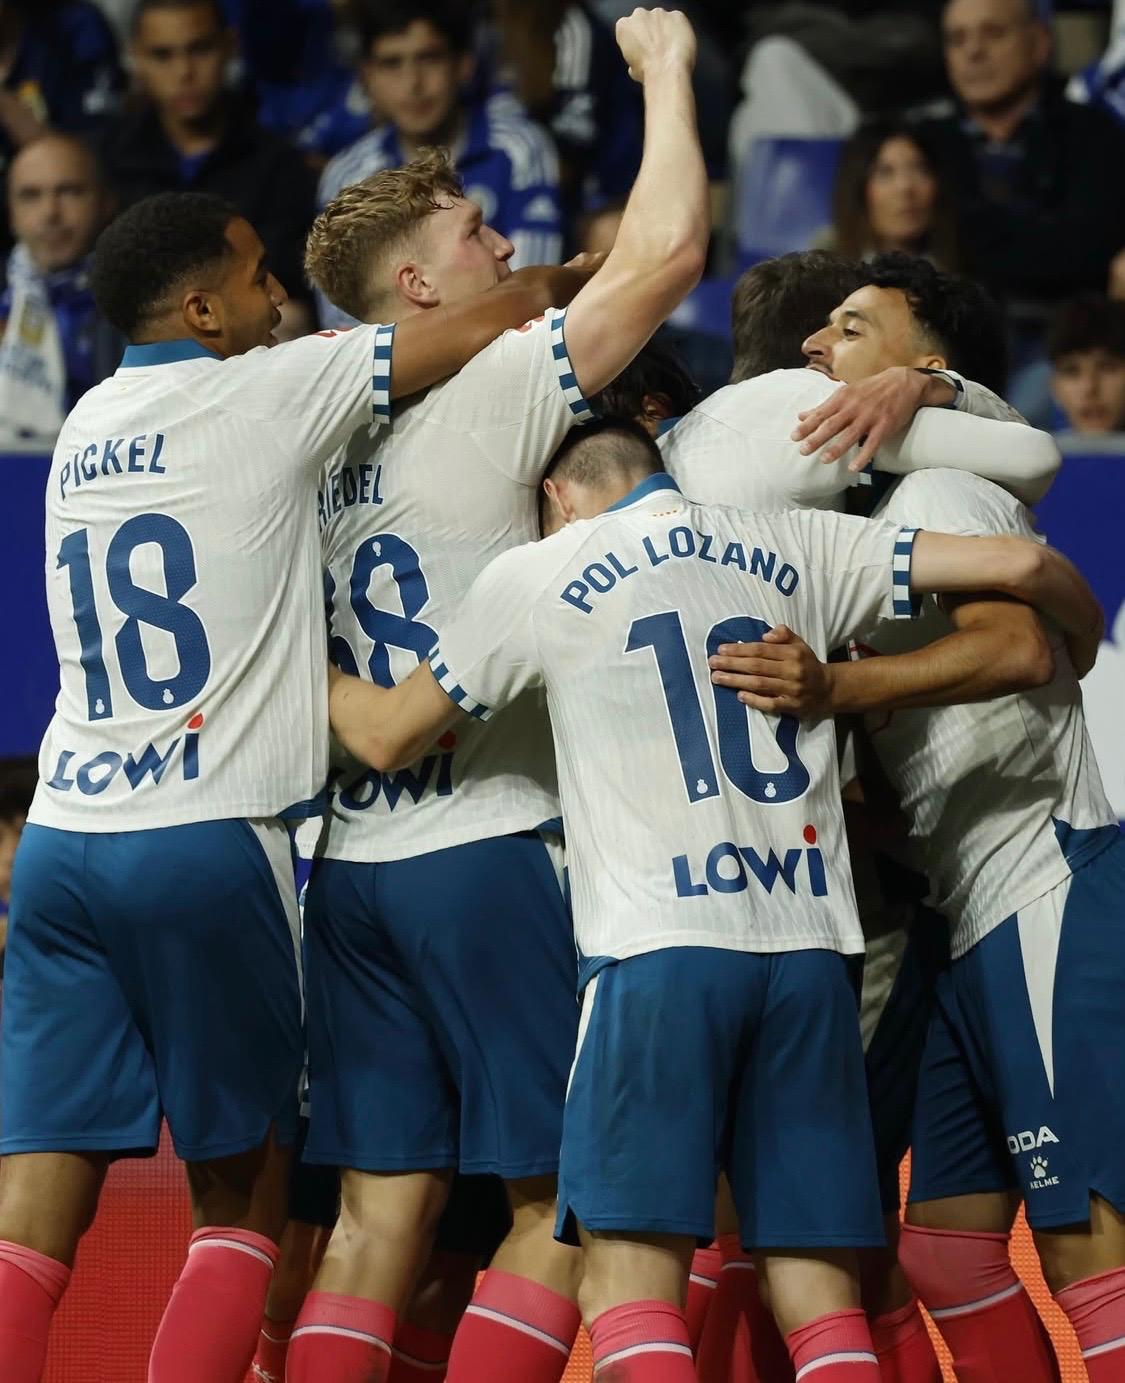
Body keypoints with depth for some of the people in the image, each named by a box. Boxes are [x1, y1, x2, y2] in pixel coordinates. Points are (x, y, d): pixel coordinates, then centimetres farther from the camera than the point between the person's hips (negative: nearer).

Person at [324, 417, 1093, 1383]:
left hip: (658, 948, -3)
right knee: (821, 1297, 5)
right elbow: (1018, 564, 10)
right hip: (809, 942, 3)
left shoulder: (536, 576, 10)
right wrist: (1078, 636, 32)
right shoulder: (795, 549, 16)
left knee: (629, 1283, -5)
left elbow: (387, 737, 19)